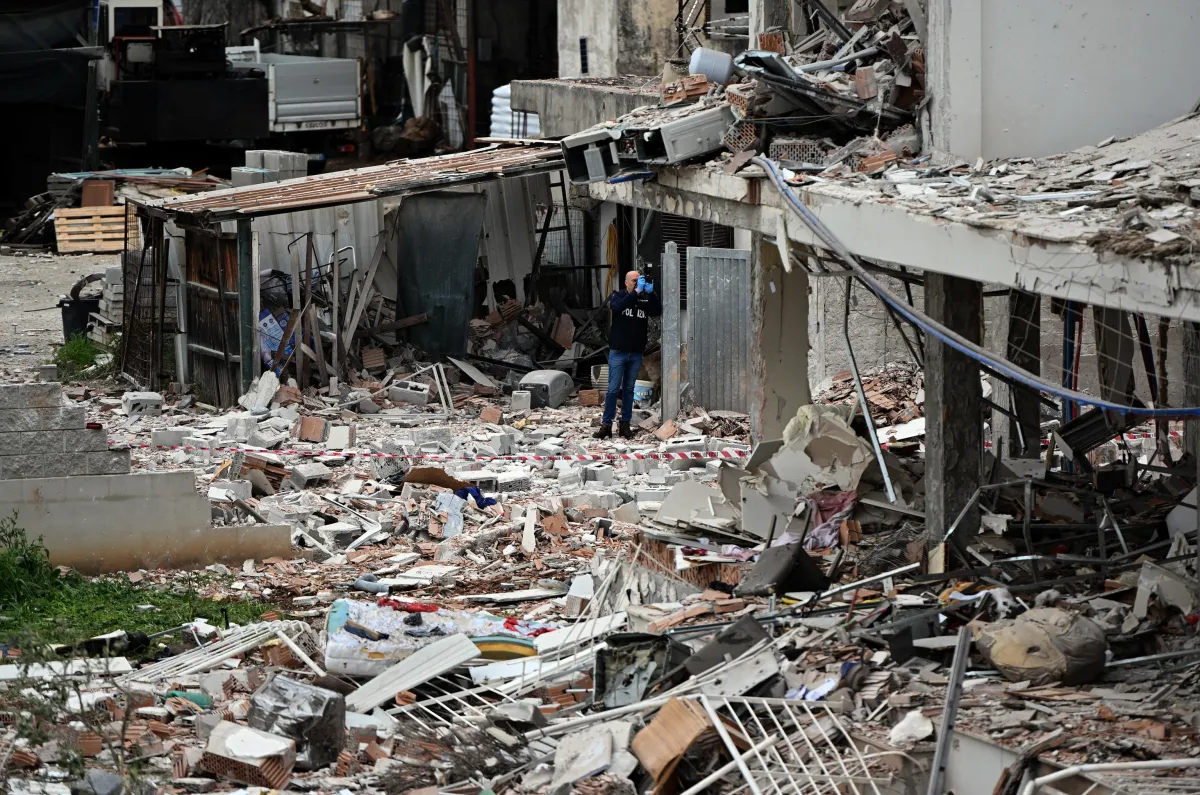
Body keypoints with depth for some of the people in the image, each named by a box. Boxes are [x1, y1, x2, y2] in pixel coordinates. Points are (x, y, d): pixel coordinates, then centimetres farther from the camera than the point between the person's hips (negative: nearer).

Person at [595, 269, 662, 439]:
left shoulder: (645, 299, 6)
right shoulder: (619, 296, 0)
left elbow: (657, 311, -9)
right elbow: (618, 306, -21)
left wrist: (651, 293, -21)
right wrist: (636, 292, -26)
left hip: (636, 353, 3)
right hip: (618, 351, -3)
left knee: (629, 388, 9)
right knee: (613, 389, -3)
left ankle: (625, 424, 15)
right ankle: (606, 424, 0)